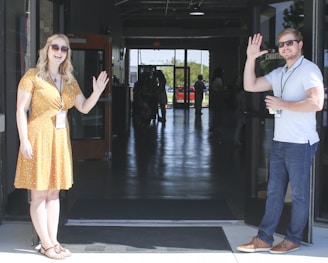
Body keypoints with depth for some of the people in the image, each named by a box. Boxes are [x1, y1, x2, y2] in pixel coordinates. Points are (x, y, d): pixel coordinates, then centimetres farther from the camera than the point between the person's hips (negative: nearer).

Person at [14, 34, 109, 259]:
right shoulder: (33, 76, -6)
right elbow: (21, 109, -8)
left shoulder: (70, 81, 12)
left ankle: (53, 241, 17)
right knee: (39, 194, -1)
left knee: (54, 193, 10)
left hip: (60, 139, 6)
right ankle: (46, 244, 6)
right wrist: (24, 140, -15)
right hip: (38, 137, -6)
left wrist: (97, 92, -10)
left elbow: (84, 108, 9)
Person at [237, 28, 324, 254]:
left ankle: (294, 239, 15)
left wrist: (282, 104, -18)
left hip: (300, 143, -8)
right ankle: (264, 239, 16)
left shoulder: (309, 70, -11)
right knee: (274, 191, 10)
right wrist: (251, 59, 0)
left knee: (299, 194, 4)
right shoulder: (279, 74, 14)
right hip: (279, 142, 8)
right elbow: (250, 86, 11)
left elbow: (316, 103, -23)